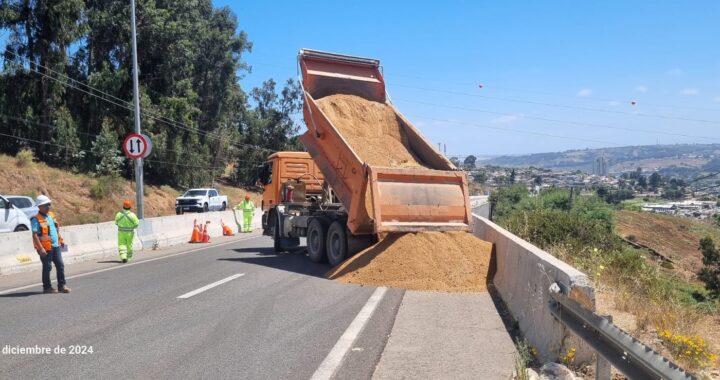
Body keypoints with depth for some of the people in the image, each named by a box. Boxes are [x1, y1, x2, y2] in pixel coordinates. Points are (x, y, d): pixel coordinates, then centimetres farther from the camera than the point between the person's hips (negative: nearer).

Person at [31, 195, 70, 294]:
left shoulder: (51, 215, 12)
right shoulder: (36, 219, -11)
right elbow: (35, 235, -17)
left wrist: (60, 240, 20)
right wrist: (40, 248, -22)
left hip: (56, 246, 7)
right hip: (45, 248, -7)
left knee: (60, 265, 4)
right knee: (47, 267, 2)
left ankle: (62, 285, 10)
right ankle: (47, 287, 14)